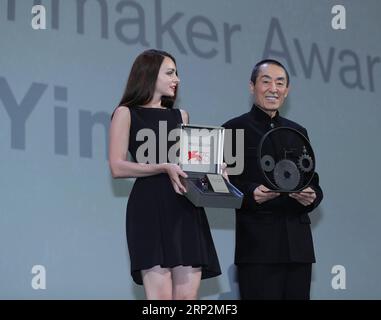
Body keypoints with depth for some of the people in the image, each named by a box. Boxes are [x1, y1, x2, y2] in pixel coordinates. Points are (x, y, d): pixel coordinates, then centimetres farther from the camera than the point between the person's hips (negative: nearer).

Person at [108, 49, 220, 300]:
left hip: (186, 209, 5)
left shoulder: (181, 116, 22)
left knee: (188, 295, -4)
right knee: (160, 296, -14)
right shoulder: (127, 113, 6)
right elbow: (117, 167, -5)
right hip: (150, 209, -5)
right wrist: (163, 168, -16)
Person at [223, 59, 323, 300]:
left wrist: (311, 196, -5)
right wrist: (251, 194, -22)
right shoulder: (235, 129, 2)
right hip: (258, 242, -5)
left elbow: (313, 182, 17)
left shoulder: (298, 132, 19)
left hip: (298, 243, 5)